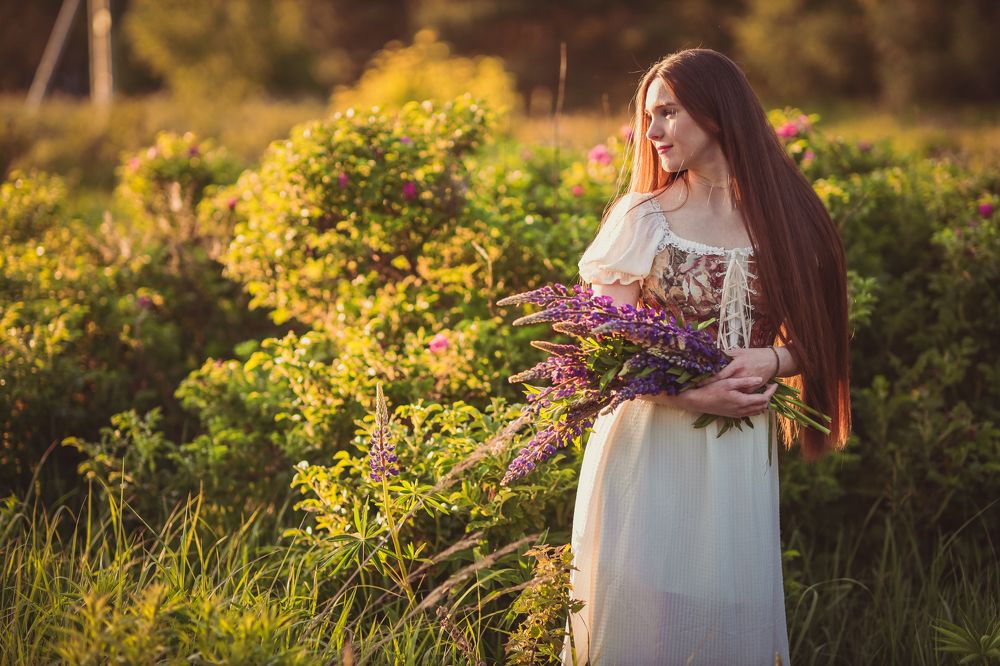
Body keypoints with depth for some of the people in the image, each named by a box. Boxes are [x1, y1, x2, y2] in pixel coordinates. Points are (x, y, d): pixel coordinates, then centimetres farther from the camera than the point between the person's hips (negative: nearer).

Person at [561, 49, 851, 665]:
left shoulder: (786, 218, 3)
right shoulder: (642, 218, -2)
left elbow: (814, 340, 9)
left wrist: (774, 361, -13)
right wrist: (693, 395, -19)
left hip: (742, 454, 2)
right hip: (649, 446, -2)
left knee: (731, 613, 7)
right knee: (642, 616, 2)